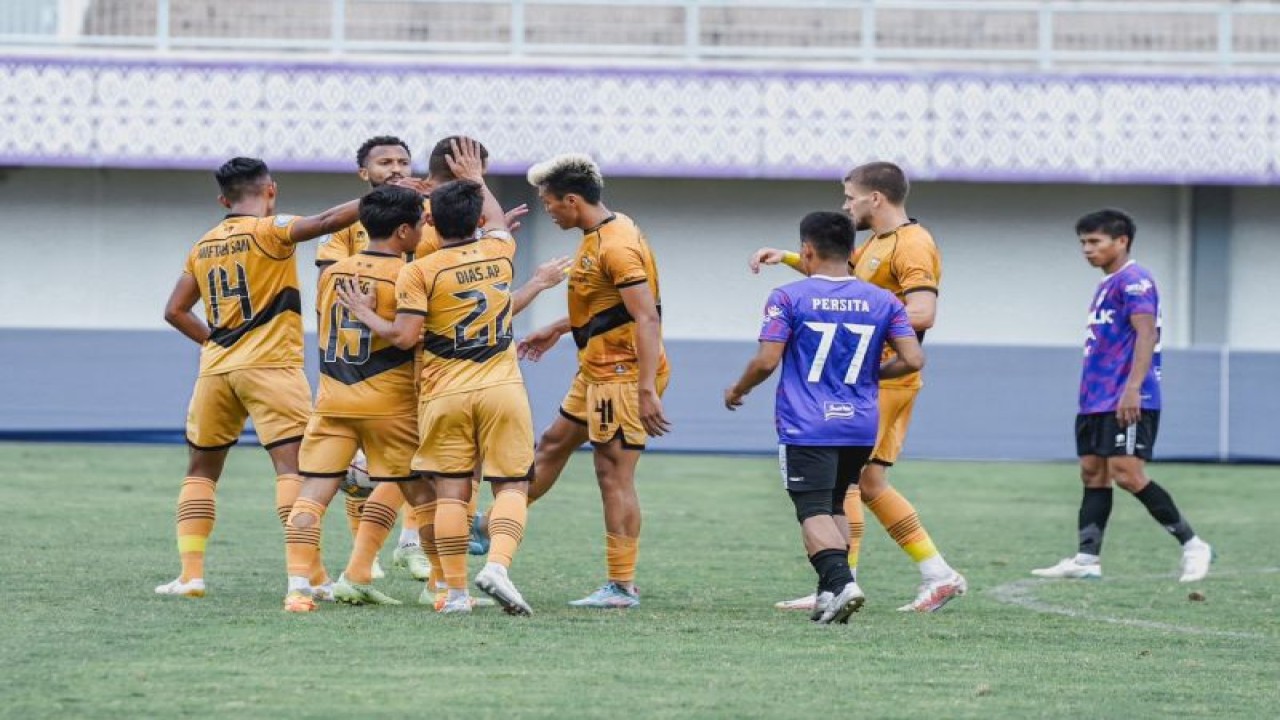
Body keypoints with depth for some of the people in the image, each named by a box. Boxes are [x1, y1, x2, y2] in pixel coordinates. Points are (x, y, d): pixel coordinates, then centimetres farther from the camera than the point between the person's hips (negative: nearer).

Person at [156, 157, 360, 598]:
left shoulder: (204, 246, 14)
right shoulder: (270, 231, -4)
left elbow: (175, 310, 16)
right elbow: (324, 223, -20)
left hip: (216, 366, 6)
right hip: (269, 365, -5)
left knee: (201, 470, 16)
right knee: (294, 466, -9)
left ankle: (190, 573, 8)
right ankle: (312, 576, -19)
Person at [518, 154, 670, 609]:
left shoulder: (616, 246, -21)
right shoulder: (599, 238, 11)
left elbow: (647, 318, -26)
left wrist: (647, 390, -31)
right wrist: (557, 329, 36)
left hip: (623, 374, -10)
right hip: (597, 370, 10)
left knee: (614, 475, -7)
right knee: (554, 445, 24)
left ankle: (622, 588, -3)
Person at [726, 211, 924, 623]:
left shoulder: (789, 298, -5)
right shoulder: (883, 302, 5)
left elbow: (766, 361, -9)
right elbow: (912, 360, 0)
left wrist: (738, 390, 11)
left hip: (807, 428, -5)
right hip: (861, 426, 5)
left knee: (814, 511, -7)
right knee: (835, 506, 20)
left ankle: (840, 581, -29)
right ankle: (831, 594, 14)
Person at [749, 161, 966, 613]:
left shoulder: (911, 245, -14)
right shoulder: (877, 244, 17)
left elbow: (922, 313, -26)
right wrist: (785, 257, 28)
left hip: (884, 379, -10)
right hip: (869, 377, 10)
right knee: (870, 485, 11)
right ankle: (939, 575, 13)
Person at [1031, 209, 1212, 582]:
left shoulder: (1134, 281, -10)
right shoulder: (1106, 285, 21)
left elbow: (1146, 334, -20)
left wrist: (1133, 388, -28)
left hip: (1127, 403, -10)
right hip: (1097, 401, 10)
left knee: (1127, 473, -15)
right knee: (1093, 475, 6)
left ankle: (1193, 545, -8)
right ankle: (1087, 559, 5)